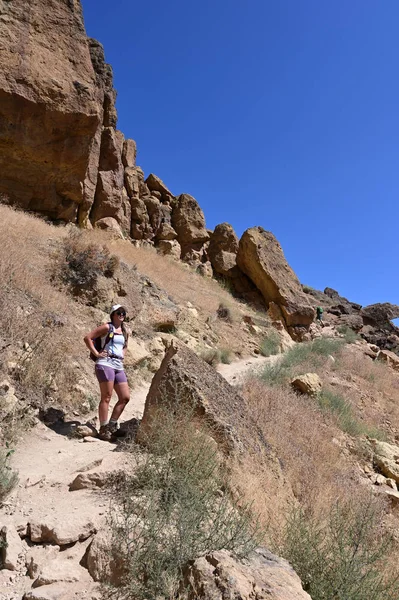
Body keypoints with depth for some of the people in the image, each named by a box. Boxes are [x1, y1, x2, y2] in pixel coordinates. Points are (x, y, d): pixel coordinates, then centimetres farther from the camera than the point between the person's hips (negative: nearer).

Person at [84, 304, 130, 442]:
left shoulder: (124, 331, 18)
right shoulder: (107, 327, -2)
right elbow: (87, 338, -7)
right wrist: (96, 353, -9)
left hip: (119, 366, 7)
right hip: (106, 364, -7)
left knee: (125, 397, 4)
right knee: (106, 397, -5)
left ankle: (112, 425, 17)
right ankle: (103, 429, 5)